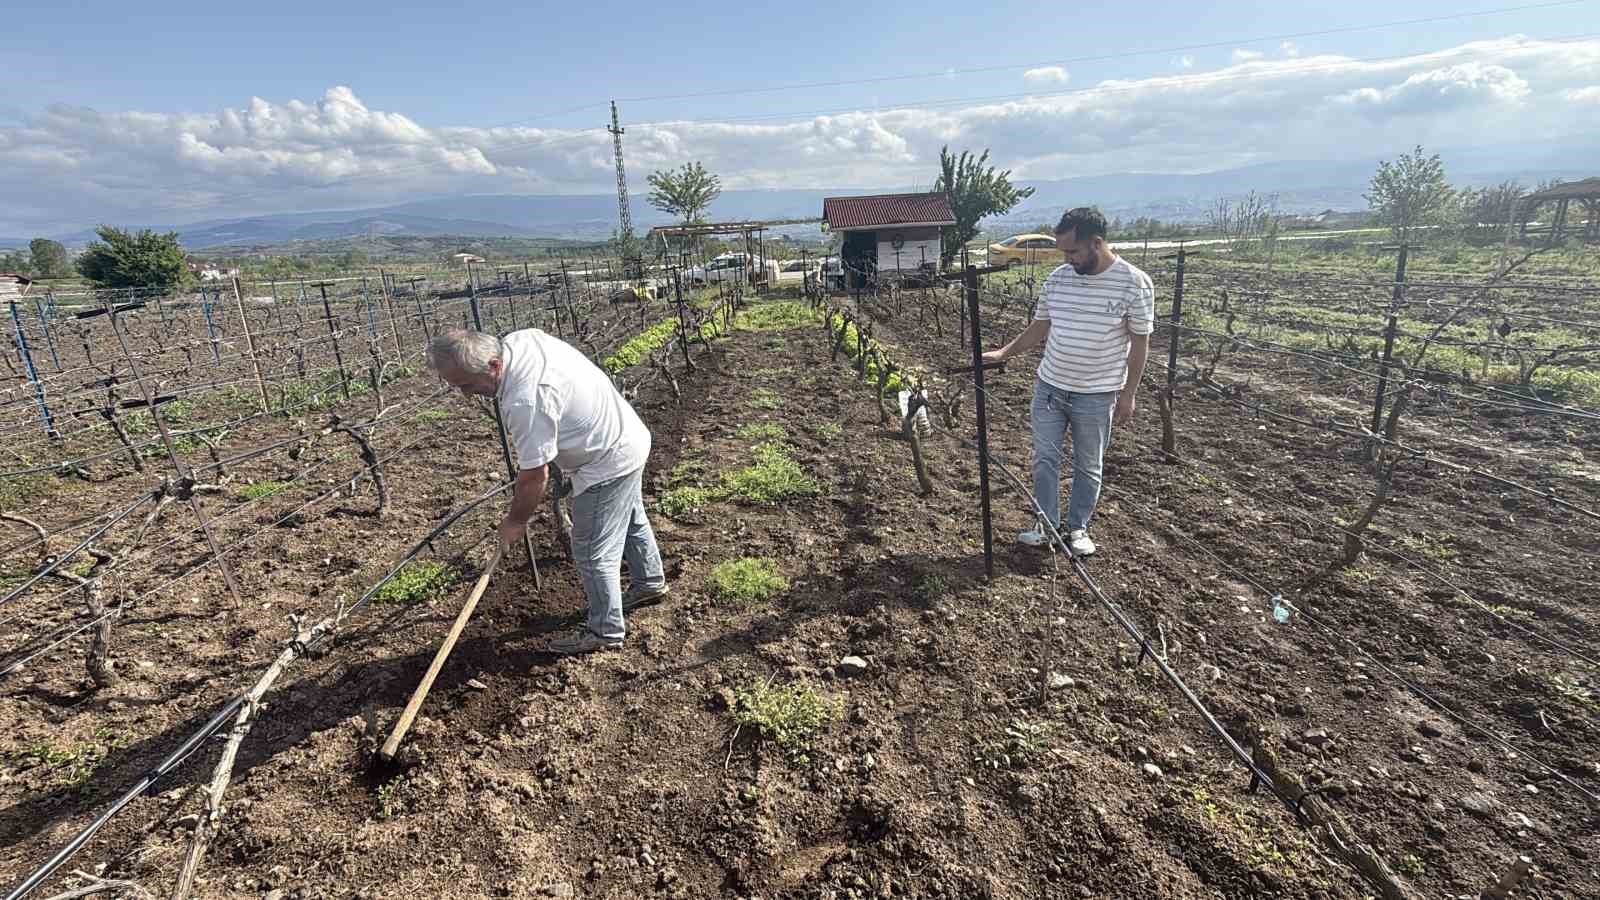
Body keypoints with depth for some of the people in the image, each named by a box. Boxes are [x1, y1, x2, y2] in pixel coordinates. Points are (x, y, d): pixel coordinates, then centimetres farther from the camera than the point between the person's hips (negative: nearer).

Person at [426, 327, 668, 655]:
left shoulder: (525, 402, -33)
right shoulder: (520, 338, -6)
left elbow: (535, 475, -24)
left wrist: (515, 521, -7)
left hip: (607, 465, -10)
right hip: (629, 436, 10)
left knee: (593, 551, 3)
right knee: (631, 520, 27)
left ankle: (605, 631, 18)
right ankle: (650, 582, 48)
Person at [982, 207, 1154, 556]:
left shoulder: (1134, 283, -12)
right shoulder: (1057, 278, -1)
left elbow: (1140, 342, -7)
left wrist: (1128, 394, -7)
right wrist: (1003, 353, 0)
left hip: (1097, 395, -3)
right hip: (1049, 386, 4)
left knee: (1088, 467, 11)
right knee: (1044, 458, 7)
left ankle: (1078, 528, 28)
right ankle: (1048, 524, 22)